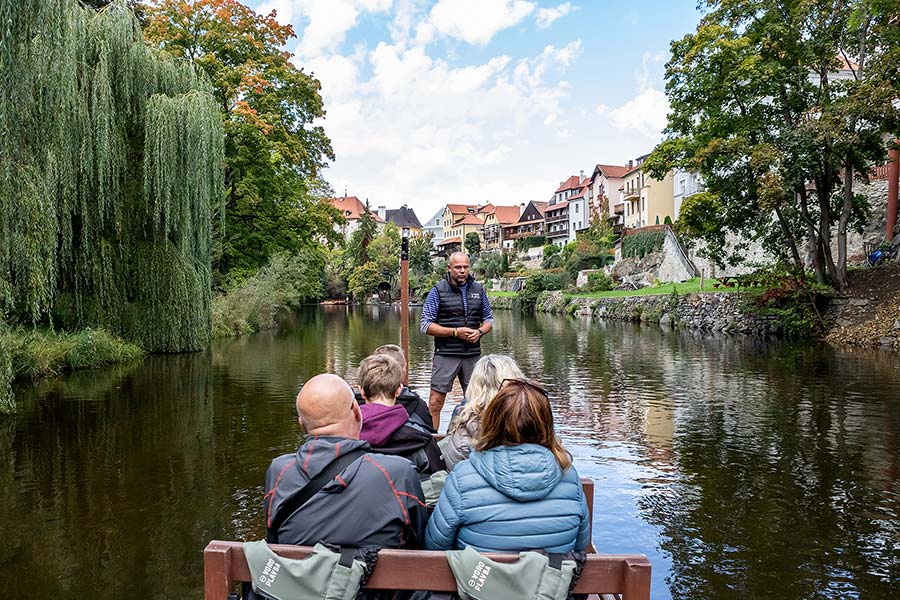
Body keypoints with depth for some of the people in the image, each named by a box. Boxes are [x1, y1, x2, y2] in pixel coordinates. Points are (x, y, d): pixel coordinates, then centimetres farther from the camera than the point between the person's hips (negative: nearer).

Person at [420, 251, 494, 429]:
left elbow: (489, 319, 18)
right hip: (446, 354, -4)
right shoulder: (438, 291, -2)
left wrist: (479, 332, -4)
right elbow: (425, 325, -5)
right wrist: (455, 332, -14)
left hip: (473, 354, 4)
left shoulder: (478, 289, 10)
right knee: (435, 402, -6)